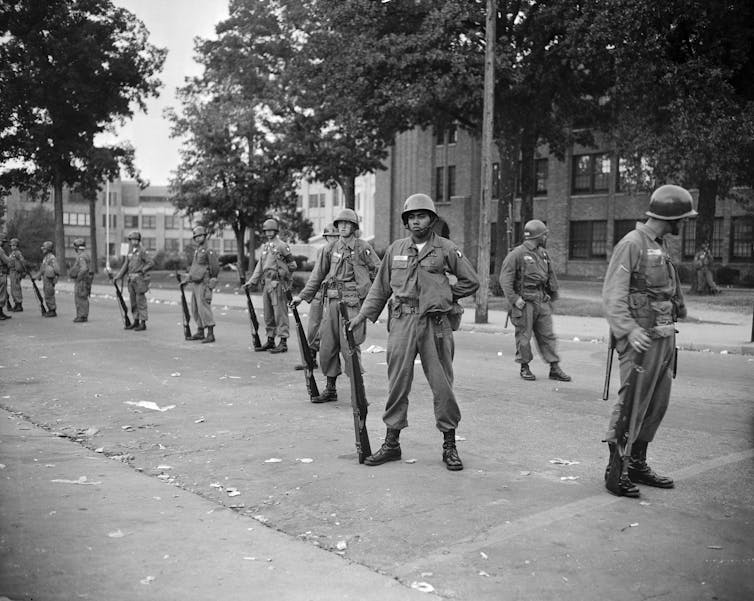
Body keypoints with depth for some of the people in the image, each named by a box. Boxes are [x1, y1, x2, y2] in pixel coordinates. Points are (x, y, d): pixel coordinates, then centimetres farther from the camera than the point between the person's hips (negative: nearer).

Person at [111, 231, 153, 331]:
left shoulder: (142, 251, -7)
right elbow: (125, 266, 17)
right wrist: (116, 277, 13)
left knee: (140, 301, -6)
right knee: (133, 302, 11)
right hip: (131, 279, 7)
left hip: (140, 279, -7)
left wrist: (142, 270, -23)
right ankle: (136, 322, 20)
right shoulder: (130, 251, 14)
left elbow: (151, 263, -14)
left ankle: (143, 324, -1)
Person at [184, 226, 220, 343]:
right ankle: (200, 332, 22)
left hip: (203, 284, -9)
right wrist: (187, 279, 19)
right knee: (195, 309, 12)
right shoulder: (196, 251, 16)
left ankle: (211, 334, -12)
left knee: (204, 308, -13)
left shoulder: (209, 251, -10)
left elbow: (215, 268, -12)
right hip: (195, 284, 9)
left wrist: (211, 283, -12)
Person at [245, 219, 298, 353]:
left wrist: (281, 272, -5)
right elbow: (260, 266, 20)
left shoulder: (282, 246, -7)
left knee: (280, 313, -6)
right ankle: (270, 341, 21)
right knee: (268, 314, 12)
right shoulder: (265, 247, 16)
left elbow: (292, 265, -4)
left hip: (278, 283, -8)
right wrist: (252, 281, 16)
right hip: (267, 283, 8)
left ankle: (283, 343, -3)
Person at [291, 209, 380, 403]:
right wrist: (302, 296, 11)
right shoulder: (330, 249, 12)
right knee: (327, 345, 6)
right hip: (331, 300, 5)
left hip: (352, 301, -4)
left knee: (349, 345, -8)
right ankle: (330, 389, 17)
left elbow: (379, 272, 5)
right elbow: (317, 275, 15)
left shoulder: (363, 248, 1)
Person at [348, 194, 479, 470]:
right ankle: (391, 443, 14)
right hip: (402, 322, 2)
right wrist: (363, 314, 11)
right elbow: (380, 287, 17)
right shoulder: (395, 249, 11)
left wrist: (442, 296, 5)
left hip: (435, 324, -2)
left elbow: (471, 281, 8)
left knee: (442, 385, 2)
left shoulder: (446, 248, 3)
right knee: (397, 383, 4)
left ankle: (449, 445, 13)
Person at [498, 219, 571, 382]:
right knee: (524, 336, 2)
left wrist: (552, 294, 18)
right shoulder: (517, 254, -8)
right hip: (525, 301, -6)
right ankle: (525, 367, 15)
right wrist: (514, 299, -17)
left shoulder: (543, 254, 14)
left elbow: (550, 276, 25)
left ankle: (555, 368, 10)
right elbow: (505, 279, -12)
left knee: (547, 335, 6)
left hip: (542, 301, 6)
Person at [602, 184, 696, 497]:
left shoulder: (660, 246, 17)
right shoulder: (632, 243, -10)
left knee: (656, 405, 12)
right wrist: (629, 330, -26)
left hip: (664, 336, 9)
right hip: (641, 339, -9)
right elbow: (612, 294, -16)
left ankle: (638, 465, 23)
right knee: (631, 404, -6)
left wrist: (670, 331, 18)